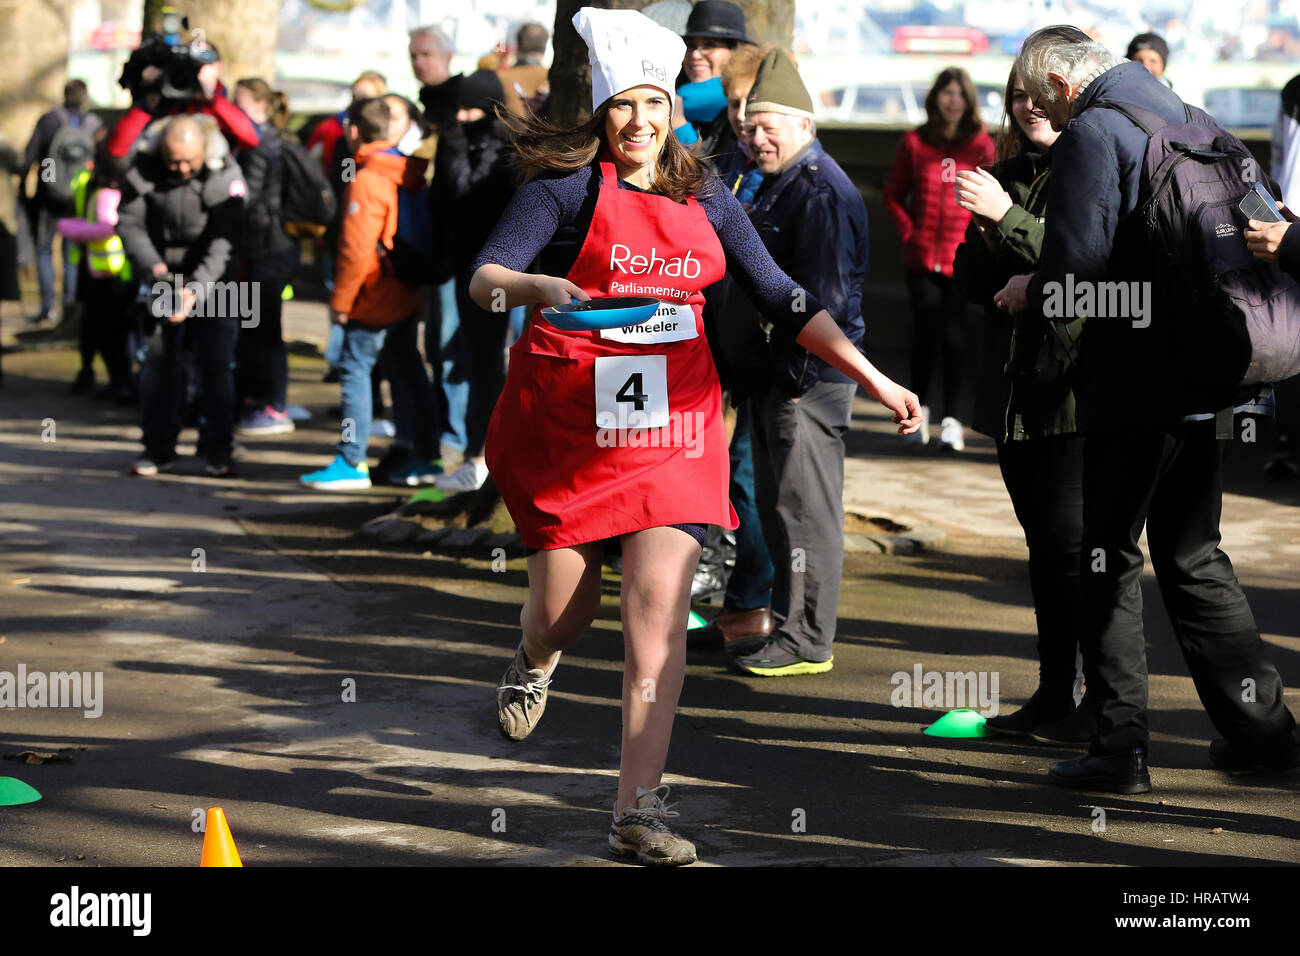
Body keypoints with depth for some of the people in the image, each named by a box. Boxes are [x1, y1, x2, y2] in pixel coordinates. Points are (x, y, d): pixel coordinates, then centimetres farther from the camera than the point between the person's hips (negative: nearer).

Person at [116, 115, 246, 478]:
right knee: (159, 359, -2)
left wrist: (196, 288, -33)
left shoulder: (225, 176, -19)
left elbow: (224, 241, -23)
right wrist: (154, 266, -22)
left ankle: (218, 451, 3)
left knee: (216, 362, -5)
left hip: (213, 278, -2)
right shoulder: (145, 170, -10)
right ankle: (159, 448, 7)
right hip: (164, 278, 2)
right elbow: (129, 222, -7)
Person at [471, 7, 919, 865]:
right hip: (567, 419, -2)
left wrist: (875, 380, 10)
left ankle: (640, 810, -7)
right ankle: (535, 663, 48)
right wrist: (540, 289, -37)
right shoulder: (570, 187, -3)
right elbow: (485, 277, -14)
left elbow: (783, 298, 14)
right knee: (563, 609, 8)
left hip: (673, 420, 2)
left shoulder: (706, 199, 9)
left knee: (660, 608, -10)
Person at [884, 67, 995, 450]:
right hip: (922, 256, 1)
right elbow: (893, 194, 13)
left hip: (962, 257, -1)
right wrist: (908, 232, 3)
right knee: (925, 332, 1)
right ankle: (921, 405, 21)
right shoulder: (915, 142, 5)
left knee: (955, 336, -2)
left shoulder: (980, 145, 2)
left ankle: (951, 418, 5)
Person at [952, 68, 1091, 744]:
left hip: (1076, 384, -7)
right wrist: (985, 236, -6)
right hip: (1015, 389, 7)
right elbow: (972, 282, 14)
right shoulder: (1007, 175, 15)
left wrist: (1007, 218, -22)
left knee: (1074, 540, -9)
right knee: (1044, 544, 12)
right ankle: (1054, 695, 19)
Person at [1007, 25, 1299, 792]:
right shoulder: (1194, 119, 13)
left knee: (1111, 557, 2)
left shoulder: (1092, 133, -11)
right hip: (1203, 373, 8)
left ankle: (1121, 745, 3)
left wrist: (1032, 292, 1)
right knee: (1192, 552, 17)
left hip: (1133, 379, -8)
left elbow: (1077, 261, -20)